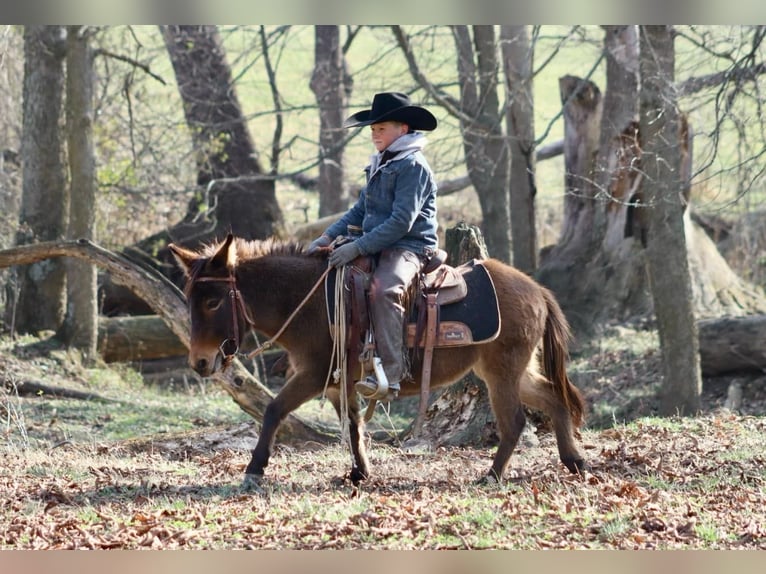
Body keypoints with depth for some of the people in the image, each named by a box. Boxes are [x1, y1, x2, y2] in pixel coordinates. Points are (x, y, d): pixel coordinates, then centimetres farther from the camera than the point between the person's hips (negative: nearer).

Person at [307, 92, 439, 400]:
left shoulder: (413, 166, -11)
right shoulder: (379, 166, 18)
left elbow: (401, 222, -20)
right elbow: (360, 211, 22)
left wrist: (357, 248, -23)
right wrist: (329, 236, 5)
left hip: (409, 248, -10)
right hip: (377, 247, 10)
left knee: (384, 288, -36)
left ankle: (390, 374, -42)